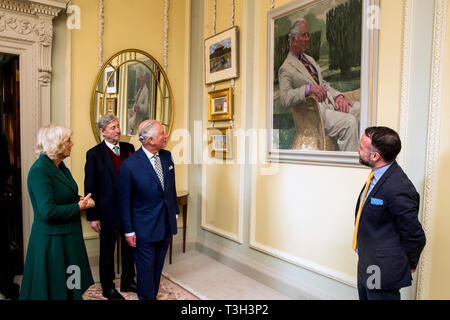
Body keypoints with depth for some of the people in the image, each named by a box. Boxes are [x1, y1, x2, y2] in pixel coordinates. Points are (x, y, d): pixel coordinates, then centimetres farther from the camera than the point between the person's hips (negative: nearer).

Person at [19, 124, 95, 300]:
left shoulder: (60, 167, 7)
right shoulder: (40, 170, -20)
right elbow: (48, 211, -26)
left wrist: (81, 200, 0)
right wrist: (78, 207, -16)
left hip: (68, 236, 8)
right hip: (52, 240, -8)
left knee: (70, 285, 17)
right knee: (54, 290, 8)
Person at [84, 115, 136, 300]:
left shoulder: (128, 148, 1)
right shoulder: (94, 154, -10)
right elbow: (90, 187, -9)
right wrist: (92, 216, -11)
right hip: (108, 210, -4)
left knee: (129, 247, 18)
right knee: (107, 251, 14)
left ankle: (128, 282, 39)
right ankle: (108, 288, 33)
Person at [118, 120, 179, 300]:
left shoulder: (166, 156, -1)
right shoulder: (130, 165, -19)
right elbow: (124, 201, -12)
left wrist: (174, 211, 13)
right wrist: (129, 231, -8)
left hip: (166, 224, 6)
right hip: (145, 228, -6)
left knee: (158, 266, 21)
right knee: (146, 268, 10)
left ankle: (153, 295, 41)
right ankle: (146, 297, 33)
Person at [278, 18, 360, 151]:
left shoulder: (310, 59, 24)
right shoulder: (286, 68, -4)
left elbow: (323, 83, 22)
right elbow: (284, 98, -19)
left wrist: (338, 96, 2)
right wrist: (308, 88, -32)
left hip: (330, 102, 8)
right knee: (349, 122, -29)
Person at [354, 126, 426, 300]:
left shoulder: (398, 189, -29)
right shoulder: (377, 175, 0)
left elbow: (415, 236, -18)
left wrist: (409, 264, -2)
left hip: (383, 273, -8)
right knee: (364, 296, 24)